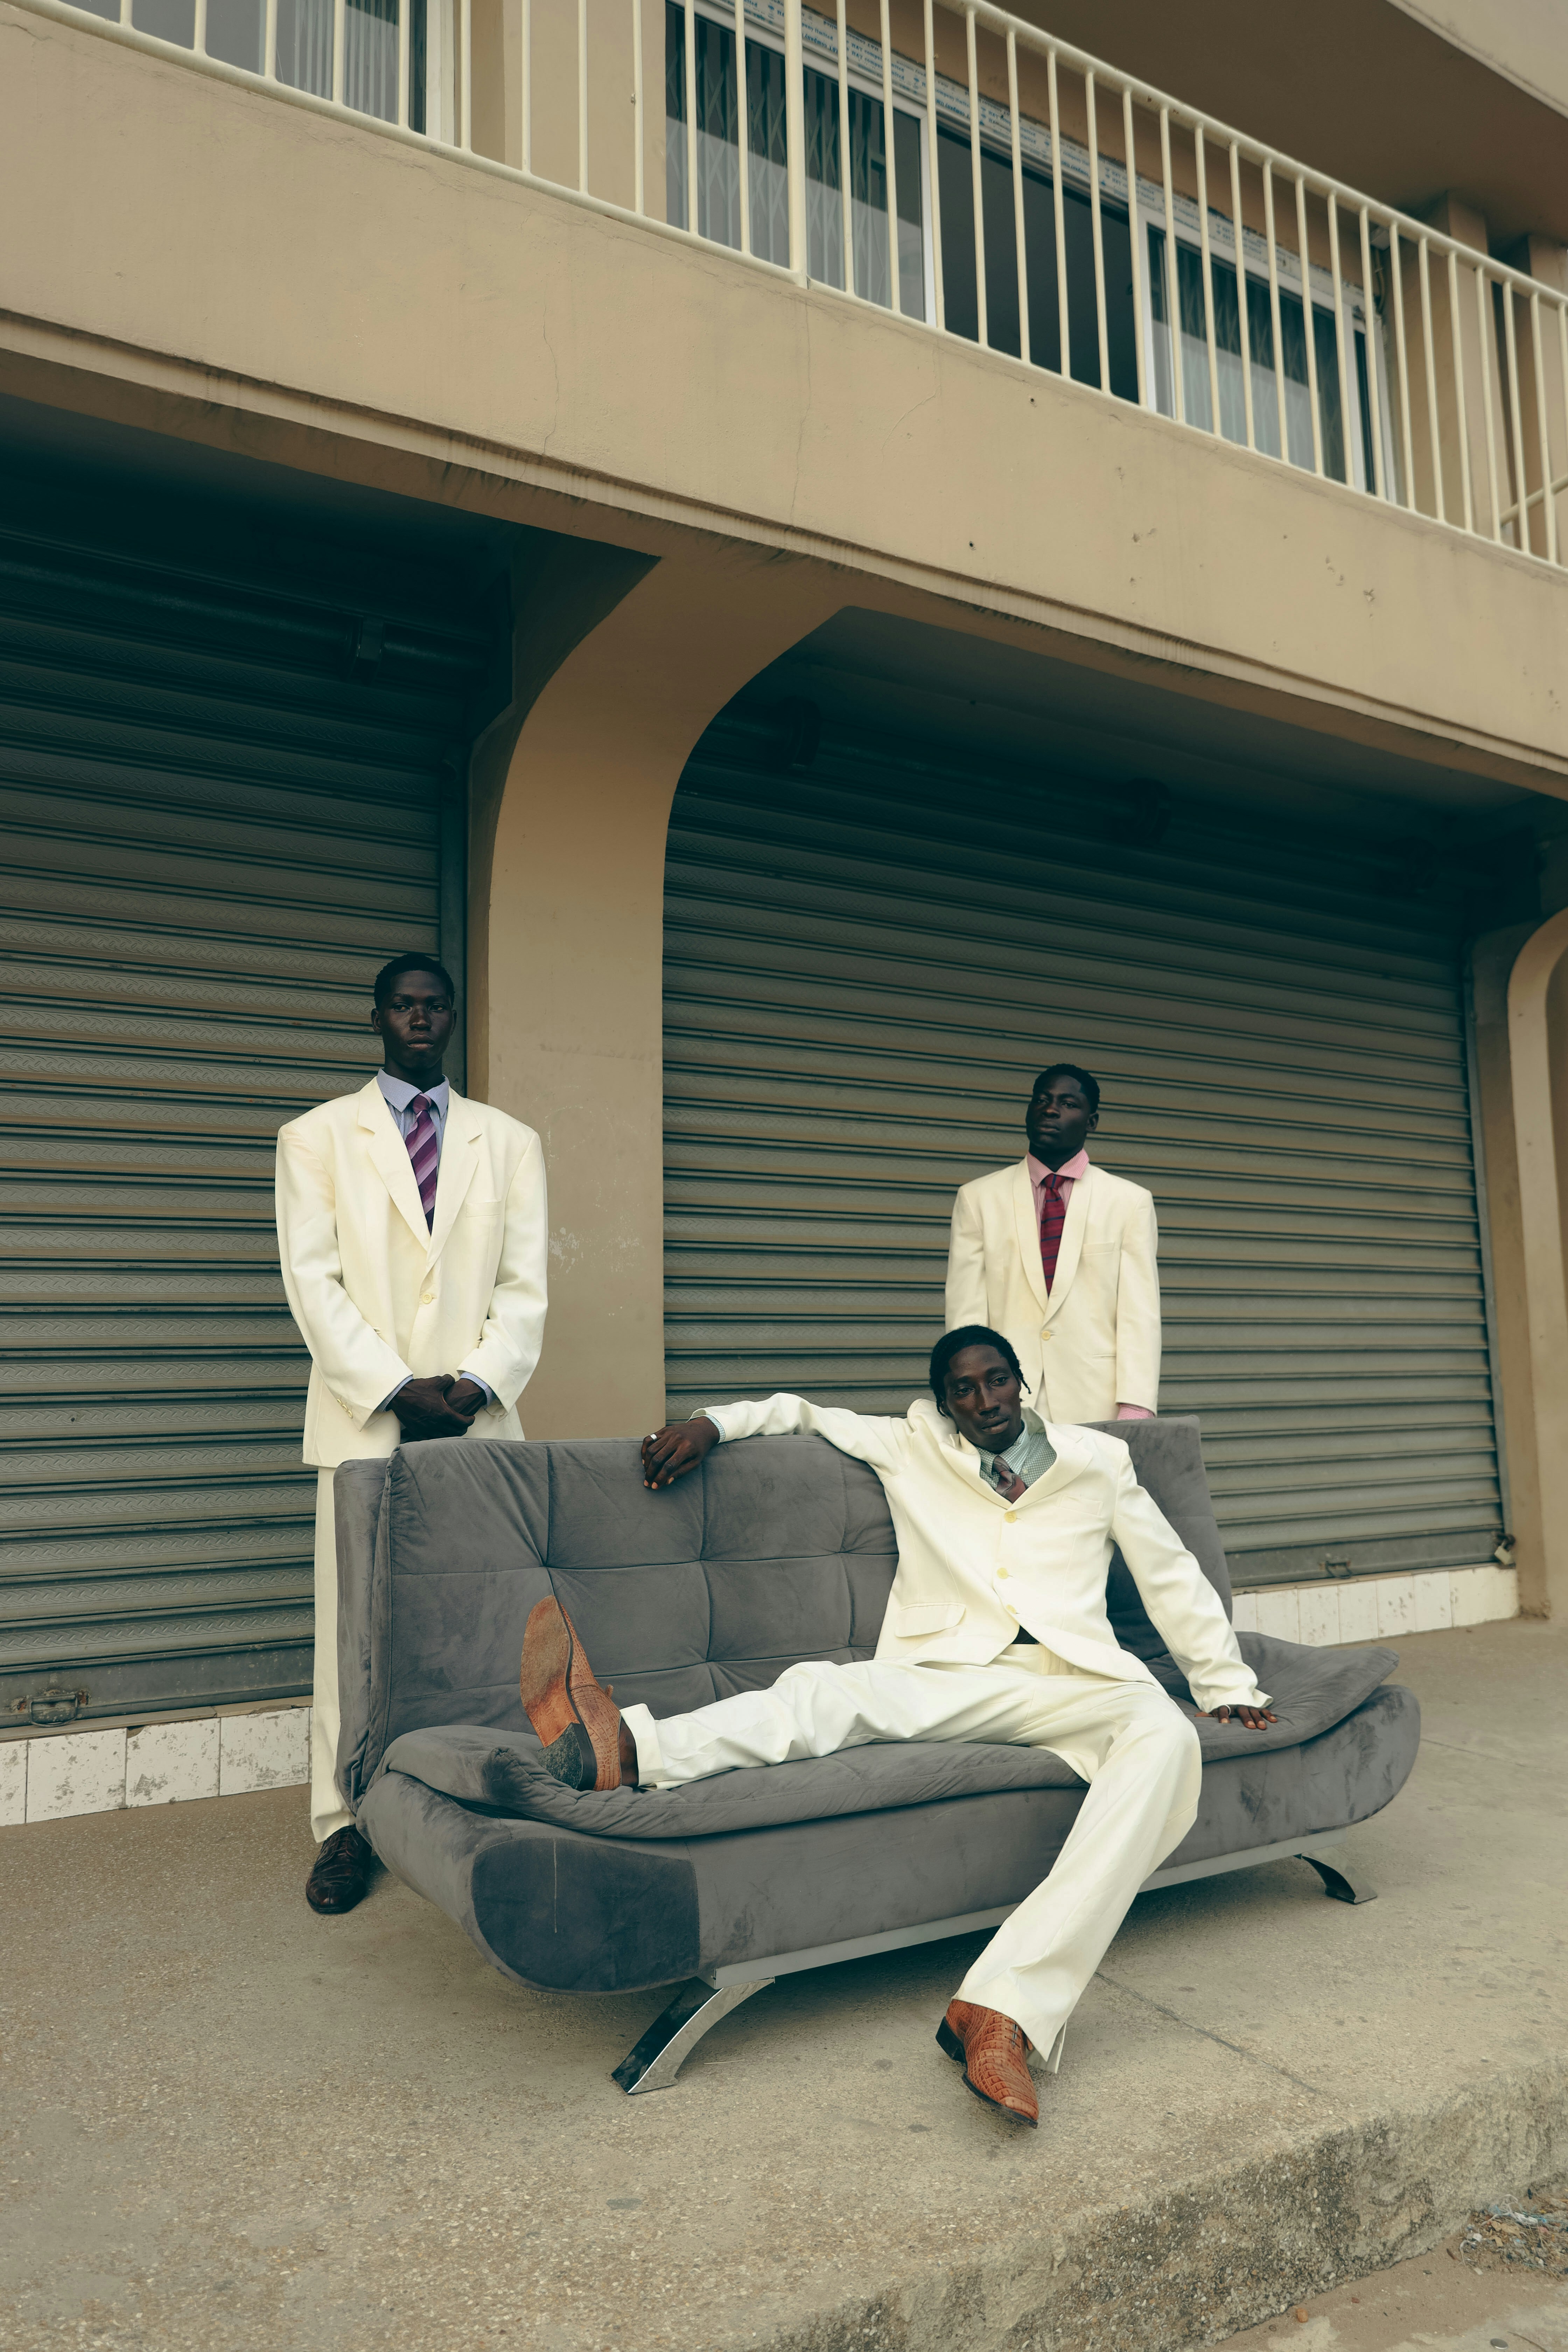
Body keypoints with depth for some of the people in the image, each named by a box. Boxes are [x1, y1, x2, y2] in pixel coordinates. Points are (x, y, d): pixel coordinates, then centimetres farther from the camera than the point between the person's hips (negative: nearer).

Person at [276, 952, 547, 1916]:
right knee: (356, 1621, 1)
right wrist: (397, 1391, -11)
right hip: (363, 1417, -1)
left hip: (481, 1418, 1)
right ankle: (346, 1825, 12)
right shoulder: (318, 1137, 8)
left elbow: (526, 1284, 6)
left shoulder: (511, 1142, 13)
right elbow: (314, 1280, -1)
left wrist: (477, 1384, -9)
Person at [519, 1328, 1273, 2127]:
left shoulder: (1098, 1460, 20)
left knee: (1163, 1735, -35)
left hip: (1073, 1679, 0)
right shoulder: (910, 1451, 20)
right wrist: (711, 1422, 10)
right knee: (825, 1690, -30)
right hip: (947, 1677, 1)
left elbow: (1171, 1574, 24)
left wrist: (1227, 1683, 21)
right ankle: (619, 1746, -58)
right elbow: (801, 1411, 27)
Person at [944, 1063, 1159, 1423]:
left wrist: (1134, 1411, -11)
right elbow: (966, 1312, 3)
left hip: (1096, 1406, 0)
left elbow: (1140, 1315, 1)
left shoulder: (1131, 1202, 8)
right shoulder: (978, 1198, 9)